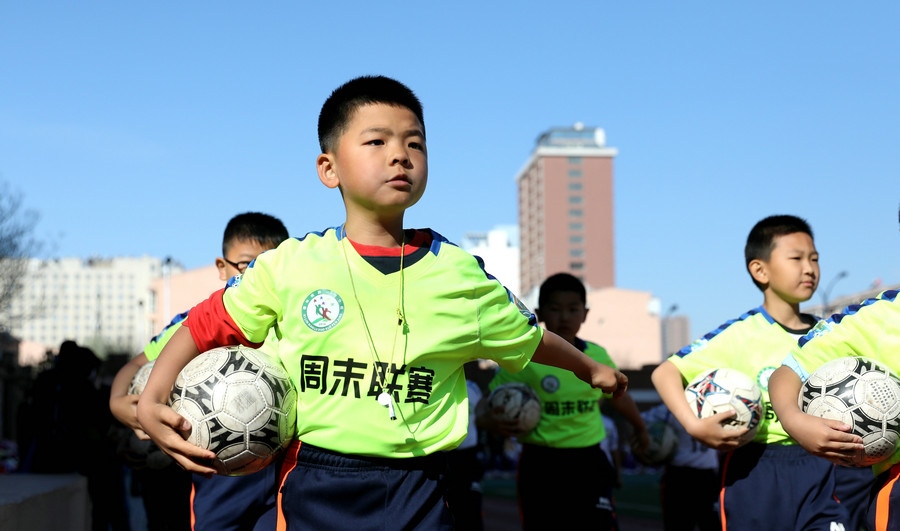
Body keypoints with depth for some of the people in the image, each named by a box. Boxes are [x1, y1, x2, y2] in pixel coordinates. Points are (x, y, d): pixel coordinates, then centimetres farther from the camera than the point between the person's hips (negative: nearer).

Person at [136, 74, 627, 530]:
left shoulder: (459, 272, 1)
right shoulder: (291, 264, -2)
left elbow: (528, 337, 18)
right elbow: (205, 325, 6)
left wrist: (591, 370, 32)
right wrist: (151, 401, -7)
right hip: (314, 490, 0)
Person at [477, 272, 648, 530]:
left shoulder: (598, 356, 3)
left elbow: (619, 396, 21)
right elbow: (488, 405, -5)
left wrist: (640, 428, 36)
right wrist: (490, 421, -28)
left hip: (588, 462, 3)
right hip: (541, 465, -2)